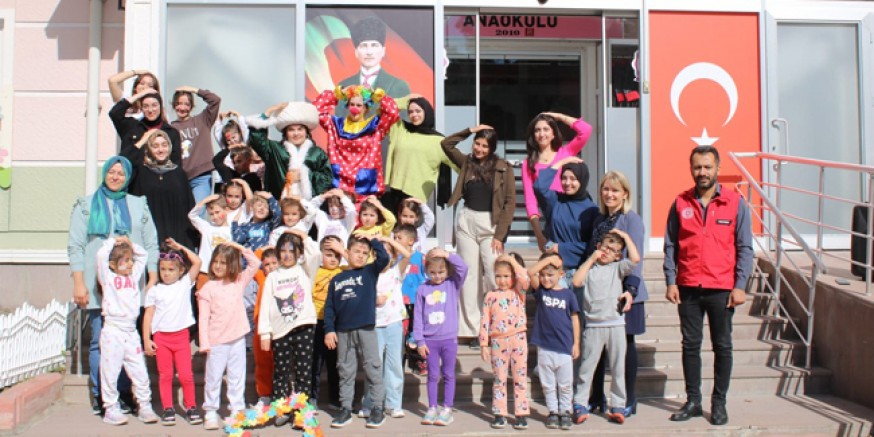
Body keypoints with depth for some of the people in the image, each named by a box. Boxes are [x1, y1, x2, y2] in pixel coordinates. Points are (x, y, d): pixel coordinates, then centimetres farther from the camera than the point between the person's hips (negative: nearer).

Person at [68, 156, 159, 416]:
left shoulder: (139, 205, 15)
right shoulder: (86, 206, 11)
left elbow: (151, 245, 12)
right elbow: (76, 246, 4)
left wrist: (153, 279, 3)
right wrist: (79, 284, -5)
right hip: (98, 286, -1)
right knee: (99, 341, -2)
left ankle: (124, 394, 9)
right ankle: (100, 397, 6)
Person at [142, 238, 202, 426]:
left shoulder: (185, 284, 4)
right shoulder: (155, 291, 4)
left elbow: (197, 262, -5)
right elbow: (148, 315, 4)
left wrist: (180, 247, 0)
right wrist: (146, 339, -2)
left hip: (182, 335, -1)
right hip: (161, 337, 1)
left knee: (186, 375, -1)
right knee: (165, 375, 6)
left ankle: (191, 407, 12)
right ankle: (168, 409, 15)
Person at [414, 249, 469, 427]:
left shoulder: (453, 284, 0)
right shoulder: (422, 289, 1)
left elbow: (463, 268, -17)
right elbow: (418, 317, 0)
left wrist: (447, 255, -20)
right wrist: (420, 341, -3)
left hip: (449, 339, -1)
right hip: (430, 340, 1)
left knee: (449, 375, 8)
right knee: (433, 375, 10)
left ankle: (447, 409, 16)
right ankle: (432, 408, 20)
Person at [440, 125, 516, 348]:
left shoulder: (504, 168, -1)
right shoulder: (467, 163, 9)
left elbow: (510, 202, -5)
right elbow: (446, 144, 12)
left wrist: (500, 235, -10)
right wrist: (470, 130, 5)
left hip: (491, 224, -3)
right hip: (467, 222, 3)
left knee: (494, 276, -11)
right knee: (470, 276, 5)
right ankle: (473, 330, 10)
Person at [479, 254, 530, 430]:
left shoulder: (518, 291, 2)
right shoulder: (490, 296, 4)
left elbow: (525, 279, -21)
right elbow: (485, 321, 3)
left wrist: (512, 260, -14)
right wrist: (484, 345, 0)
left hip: (518, 339, -1)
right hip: (498, 341, 1)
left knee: (520, 378, 5)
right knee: (499, 379, 8)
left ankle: (521, 414, 12)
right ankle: (499, 414, 16)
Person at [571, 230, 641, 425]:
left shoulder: (618, 267, 7)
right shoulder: (589, 267, 7)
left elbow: (635, 259, -11)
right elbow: (576, 281, -11)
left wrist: (625, 236, -2)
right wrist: (591, 259, -6)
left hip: (616, 324, 1)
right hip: (593, 326, -1)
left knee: (618, 367, 7)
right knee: (587, 366, 3)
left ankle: (618, 406, 17)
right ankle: (580, 405, 9)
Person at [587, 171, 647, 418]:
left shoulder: (632, 220, -8)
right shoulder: (599, 220, 12)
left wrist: (630, 290, -21)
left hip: (622, 291, -6)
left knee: (625, 344, 4)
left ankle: (629, 400, 17)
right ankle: (597, 397, 22)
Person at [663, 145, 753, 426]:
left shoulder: (736, 203, 0)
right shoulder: (680, 203, 4)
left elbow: (744, 248, 0)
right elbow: (671, 245, 6)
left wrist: (740, 286, -7)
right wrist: (671, 281, -1)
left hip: (722, 289, -1)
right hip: (688, 289, 1)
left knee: (722, 347, 7)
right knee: (690, 345, 7)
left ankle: (719, 403, 19)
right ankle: (693, 401, 18)